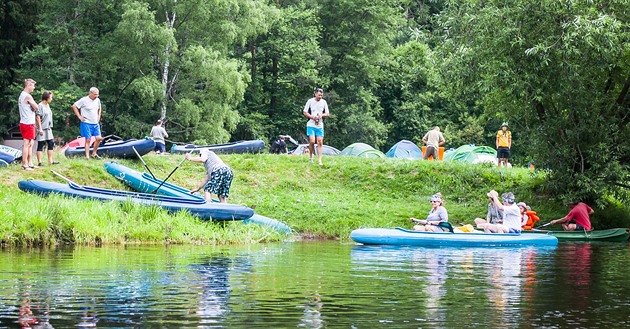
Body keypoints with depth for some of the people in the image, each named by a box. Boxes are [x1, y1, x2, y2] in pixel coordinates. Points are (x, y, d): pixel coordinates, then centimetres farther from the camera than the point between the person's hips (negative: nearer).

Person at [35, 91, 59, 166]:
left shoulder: (47, 105, 14)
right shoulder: (40, 106, -12)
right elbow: (38, 117, -16)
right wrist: (40, 128, -19)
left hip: (48, 128, 9)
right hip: (42, 129, -9)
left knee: (51, 144, 9)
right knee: (40, 145, -4)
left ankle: (50, 161, 15)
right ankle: (39, 162, -1)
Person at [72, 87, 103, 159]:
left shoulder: (97, 100, 9)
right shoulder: (84, 100, -10)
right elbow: (74, 106, -7)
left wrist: (98, 117, 14)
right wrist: (79, 116, -8)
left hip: (95, 123, 6)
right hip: (86, 123, -6)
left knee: (98, 138, -1)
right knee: (88, 140, -5)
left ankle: (94, 153, 16)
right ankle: (87, 157, 0)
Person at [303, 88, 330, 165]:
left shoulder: (324, 102, 7)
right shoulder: (310, 101, -2)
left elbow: (327, 114, 11)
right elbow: (305, 112, 0)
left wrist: (321, 115, -10)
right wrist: (312, 117, -15)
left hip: (320, 125, 3)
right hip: (311, 125, -3)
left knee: (320, 142, -2)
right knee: (312, 141, -13)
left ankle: (319, 160, -1)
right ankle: (310, 156, 9)